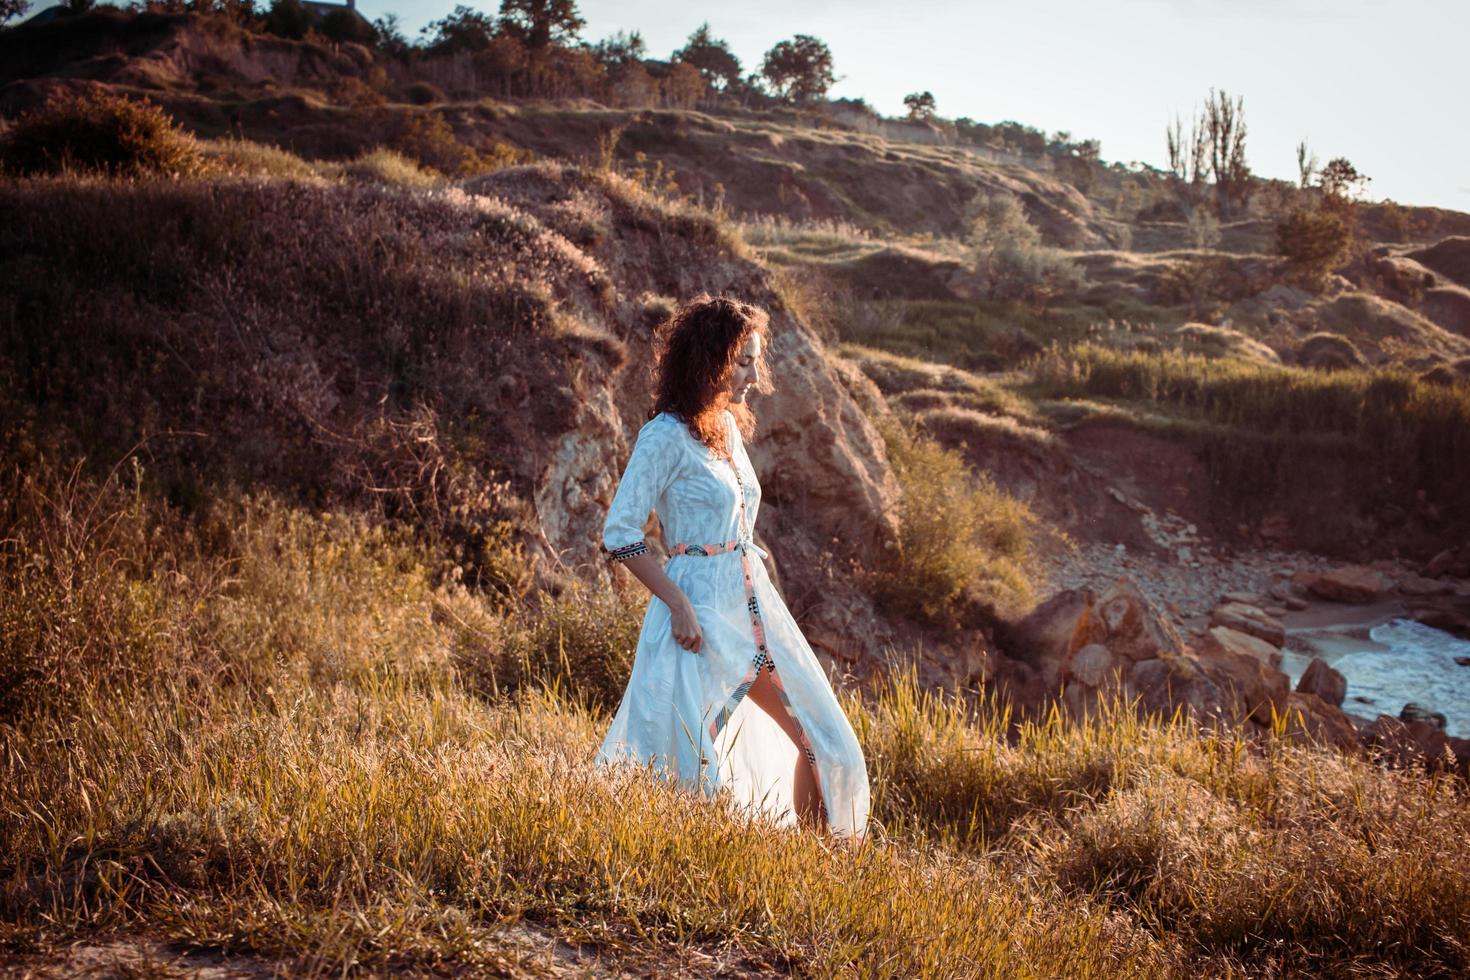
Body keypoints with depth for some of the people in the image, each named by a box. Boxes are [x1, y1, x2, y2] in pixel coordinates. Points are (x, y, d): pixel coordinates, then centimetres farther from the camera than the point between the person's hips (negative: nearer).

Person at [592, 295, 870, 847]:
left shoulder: (729, 425, 11)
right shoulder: (666, 435, -14)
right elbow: (618, 536, -16)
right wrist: (679, 606, -20)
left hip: (752, 604, 8)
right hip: (700, 614, -8)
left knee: (819, 738, 10)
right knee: (687, 768, -3)